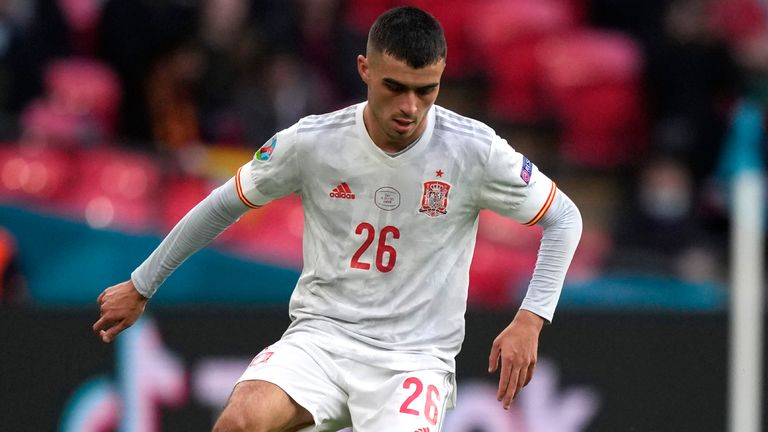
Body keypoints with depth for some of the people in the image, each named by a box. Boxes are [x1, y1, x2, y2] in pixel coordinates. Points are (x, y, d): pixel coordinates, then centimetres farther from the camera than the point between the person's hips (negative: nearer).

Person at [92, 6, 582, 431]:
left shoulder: (474, 151, -8)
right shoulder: (311, 142, -5)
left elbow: (564, 219, 4)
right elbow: (224, 206, 11)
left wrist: (529, 320, -9)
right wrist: (140, 286, 18)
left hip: (416, 357, -1)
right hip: (321, 335, 1)